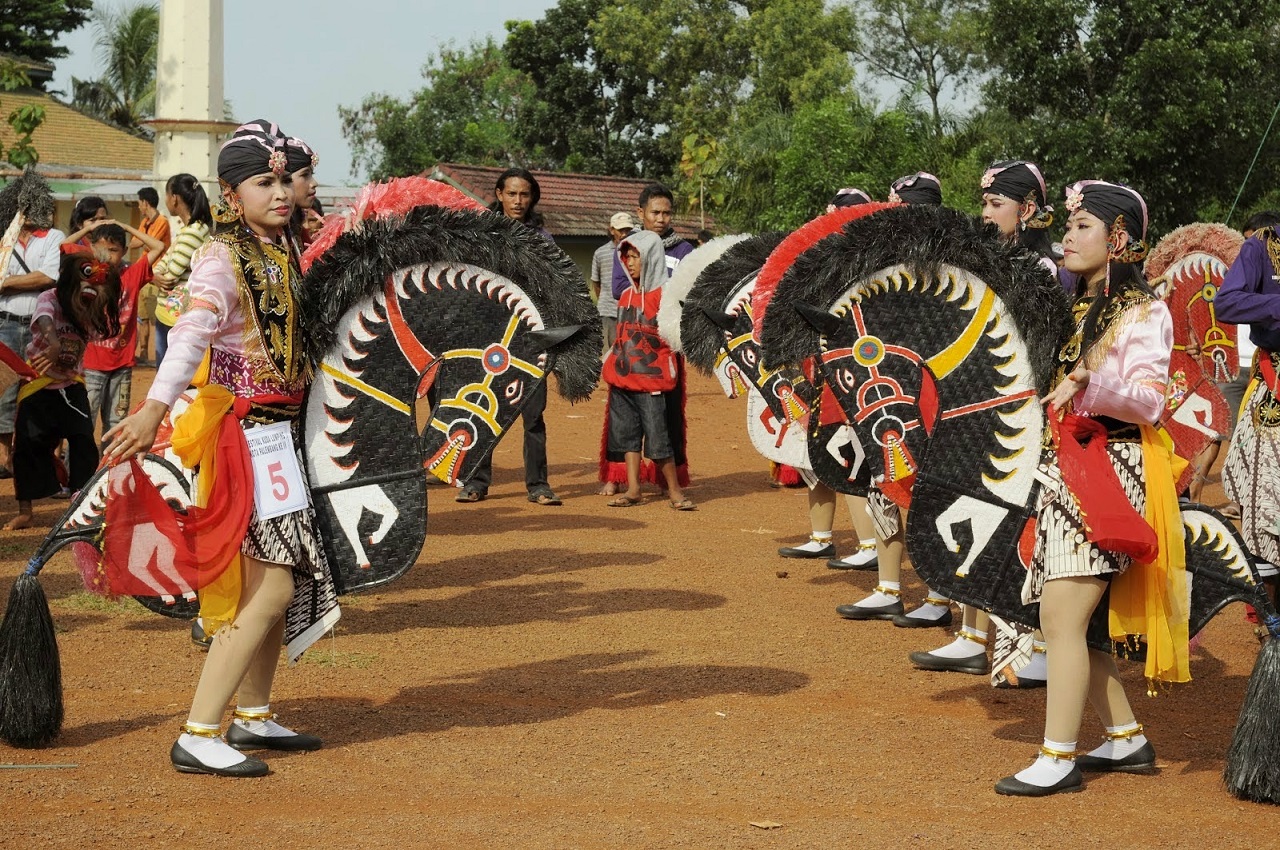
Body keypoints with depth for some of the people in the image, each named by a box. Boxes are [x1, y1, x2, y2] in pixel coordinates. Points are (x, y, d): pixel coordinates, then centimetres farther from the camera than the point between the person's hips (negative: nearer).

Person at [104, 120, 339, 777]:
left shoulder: (284, 253, 10)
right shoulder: (223, 259, -15)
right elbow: (191, 332, -32)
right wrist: (154, 408, -44)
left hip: (280, 427, 9)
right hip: (242, 427, -9)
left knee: (284, 575, 14)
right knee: (273, 583, -14)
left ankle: (251, 718, 27)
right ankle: (198, 737, -12)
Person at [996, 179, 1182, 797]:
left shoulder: (1143, 312, -7)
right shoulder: (1076, 310, 17)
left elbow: (1148, 401, -17)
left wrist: (1088, 384, -32)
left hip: (1109, 473, -9)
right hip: (1064, 469, 9)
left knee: (1062, 612, -12)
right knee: (1070, 617, 8)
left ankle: (1059, 759, -8)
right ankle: (1127, 739, 19)